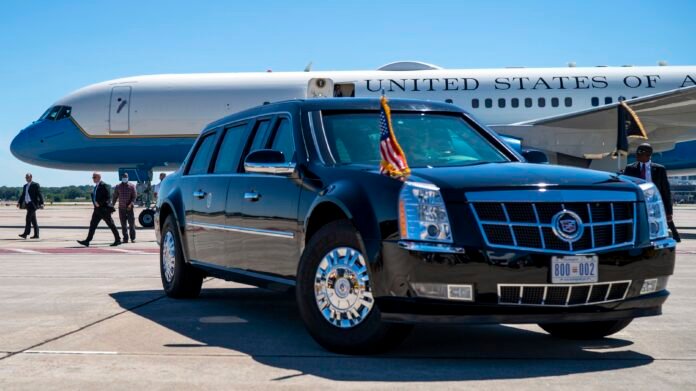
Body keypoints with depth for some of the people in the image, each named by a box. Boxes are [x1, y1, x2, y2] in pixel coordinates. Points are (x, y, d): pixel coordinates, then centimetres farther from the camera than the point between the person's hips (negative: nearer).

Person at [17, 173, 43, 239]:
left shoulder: (35, 185, -5)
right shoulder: (25, 186, 18)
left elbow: (39, 194, -11)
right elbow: (23, 195, 21)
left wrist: (41, 203, -19)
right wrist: (19, 202, 8)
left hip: (33, 204, -8)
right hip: (28, 204, 8)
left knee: (28, 218, -15)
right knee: (33, 220, 8)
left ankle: (25, 234, -18)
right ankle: (36, 235, 9)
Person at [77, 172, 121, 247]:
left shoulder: (103, 185, -14)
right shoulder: (96, 186, 14)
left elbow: (107, 197, -19)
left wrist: (99, 203, -21)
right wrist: (95, 202, 7)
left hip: (104, 209, -9)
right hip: (98, 210, 9)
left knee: (111, 225, -1)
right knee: (93, 224, 3)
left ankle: (118, 240, 7)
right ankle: (87, 241, 1)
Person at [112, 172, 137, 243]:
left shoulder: (132, 186, 2)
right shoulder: (118, 187, 8)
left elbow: (134, 196, -2)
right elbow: (115, 197, 10)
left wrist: (131, 204, -18)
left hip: (129, 208, -2)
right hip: (121, 208, 2)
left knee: (131, 223, -4)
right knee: (123, 224, 2)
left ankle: (133, 238, 3)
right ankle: (125, 238, 7)